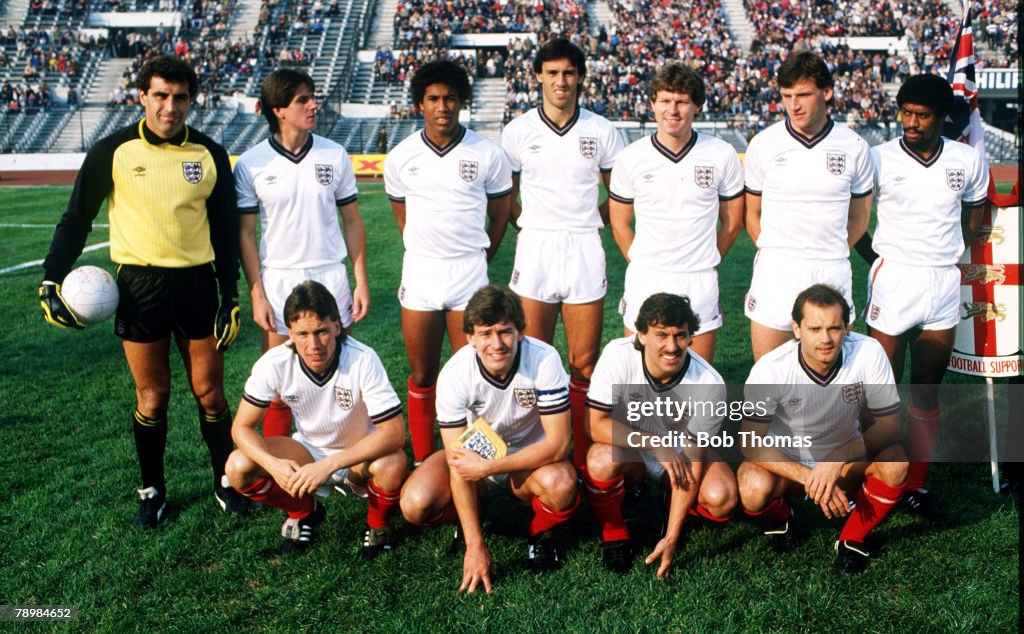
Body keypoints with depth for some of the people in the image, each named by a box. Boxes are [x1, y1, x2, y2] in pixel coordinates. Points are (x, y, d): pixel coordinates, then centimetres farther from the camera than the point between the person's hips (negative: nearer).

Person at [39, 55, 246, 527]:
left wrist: (230, 298, 5)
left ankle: (227, 484, 24)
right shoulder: (114, 151, -4)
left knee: (210, 394, 8)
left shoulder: (209, 155, 2)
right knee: (152, 397, 6)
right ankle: (152, 492, 24)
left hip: (197, 284, 1)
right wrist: (51, 278, -7)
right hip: (140, 287, -1)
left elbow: (226, 230, 8)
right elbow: (77, 217, 3)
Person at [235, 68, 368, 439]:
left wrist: (361, 281, 2)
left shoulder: (334, 155, 3)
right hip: (278, 281, -1)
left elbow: (352, 221, 7)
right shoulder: (251, 164, -3)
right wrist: (256, 294, -5)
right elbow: (246, 233, 0)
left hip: (331, 277, 2)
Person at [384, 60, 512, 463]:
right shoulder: (401, 157, 3)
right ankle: (422, 463, 21)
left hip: (469, 273, -1)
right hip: (419, 273, 2)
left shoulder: (487, 155, -2)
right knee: (422, 376, 8)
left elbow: (499, 215, 9)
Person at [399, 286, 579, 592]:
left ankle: (544, 531, 1)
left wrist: (487, 467, -33)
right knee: (415, 504, -24)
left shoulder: (544, 360, -26)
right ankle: (470, 517, 11)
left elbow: (557, 443, -26)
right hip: (474, 451, 2)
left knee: (561, 485, -36)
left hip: (531, 456, -1)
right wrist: (475, 547, -24)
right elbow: (458, 463, -22)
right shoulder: (454, 374, -24)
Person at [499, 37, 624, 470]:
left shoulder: (601, 131, 6)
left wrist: (595, 221, 5)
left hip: (585, 251, 0)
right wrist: (528, 227, 3)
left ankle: (583, 461, 12)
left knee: (585, 364, 2)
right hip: (534, 250, 0)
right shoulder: (517, 131, 5)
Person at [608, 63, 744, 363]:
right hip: (644, 281, 0)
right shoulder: (630, 158, -1)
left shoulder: (722, 155, -1)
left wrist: (703, 262, 12)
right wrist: (644, 264, 9)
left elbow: (732, 222, 10)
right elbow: (619, 224, 9)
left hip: (700, 282, 0)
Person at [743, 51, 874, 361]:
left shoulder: (854, 147, 2)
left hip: (832, 273, 1)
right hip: (774, 273, 0)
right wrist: (776, 254, 5)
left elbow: (859, 217, 13)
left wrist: (830, 255, 9)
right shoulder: (763, 144, 1)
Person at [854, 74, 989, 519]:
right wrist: (881, 261, -1)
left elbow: (972, 218, 19)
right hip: (893, 280, -3)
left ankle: (915, 484, 18)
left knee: (927, 392, 8)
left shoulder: (968, 161, 5)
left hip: (944, 282, 3)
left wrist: (947, 256, 11)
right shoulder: (880, 159, -4)